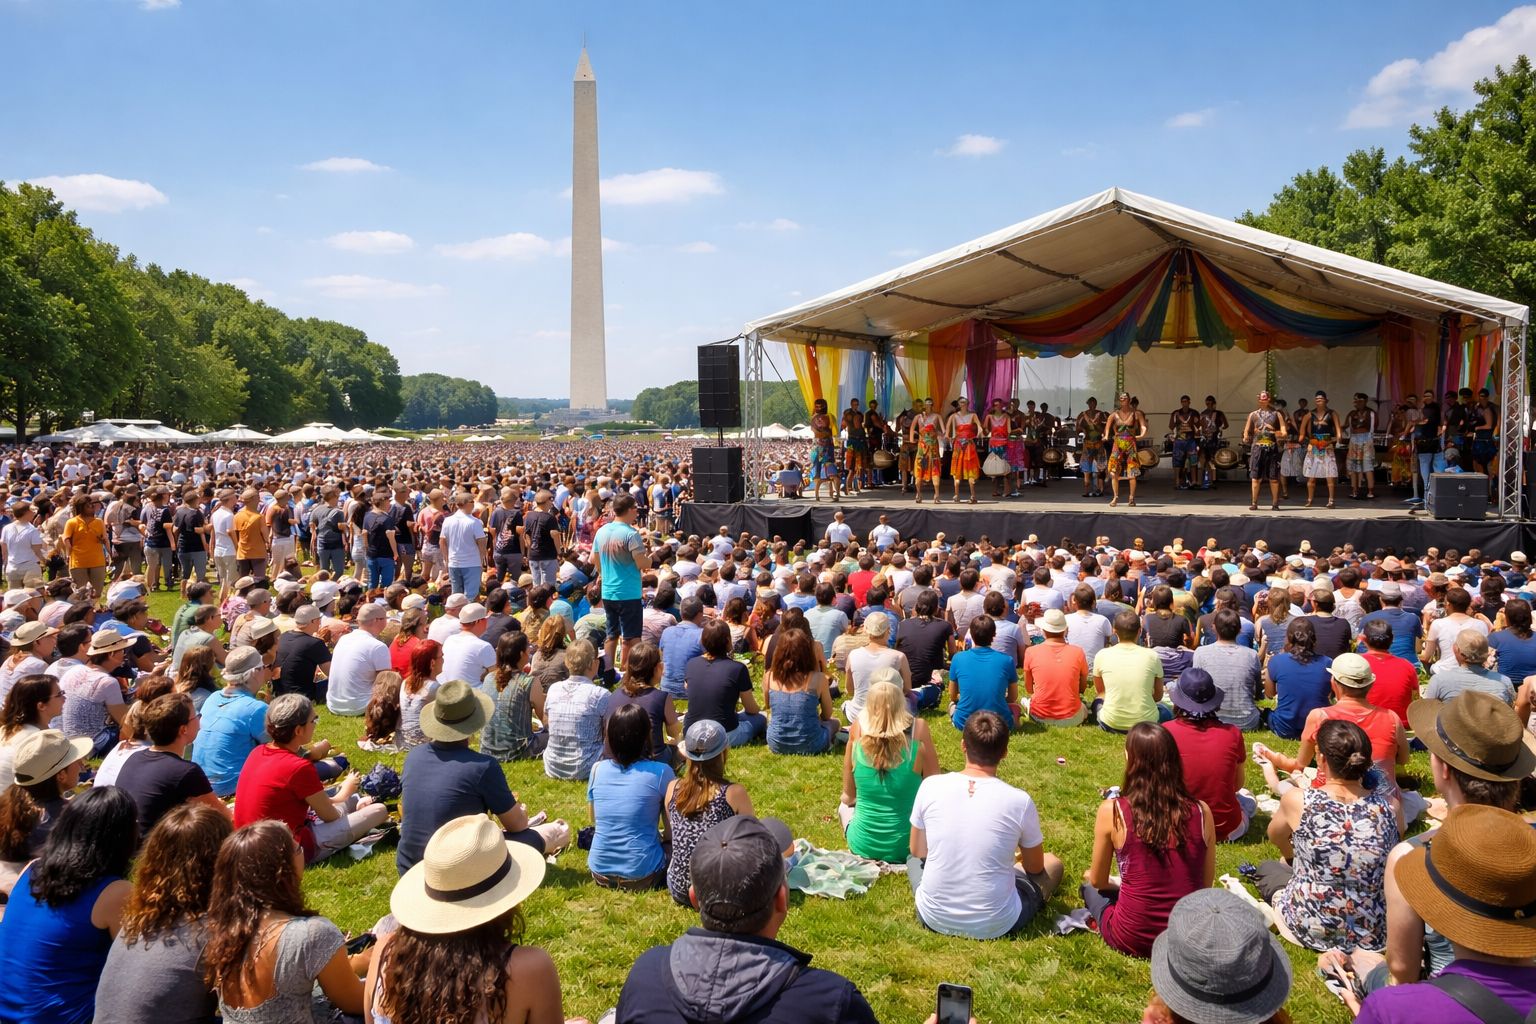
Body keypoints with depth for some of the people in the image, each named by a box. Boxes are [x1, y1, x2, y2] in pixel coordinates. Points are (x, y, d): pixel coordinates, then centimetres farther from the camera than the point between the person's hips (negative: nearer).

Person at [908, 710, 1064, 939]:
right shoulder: (1019, 801, -15)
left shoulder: (931, 786, -11)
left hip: (933, 917, 2)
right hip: (995, 925, -2)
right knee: (1053, 863, 22)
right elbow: (1035, 868, 3)